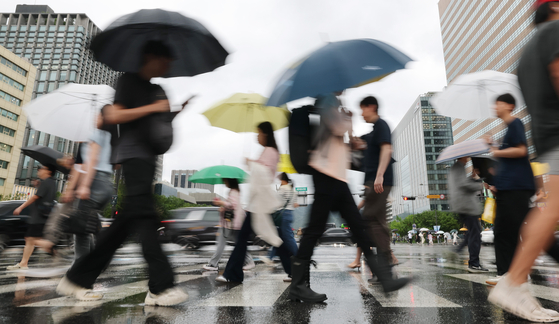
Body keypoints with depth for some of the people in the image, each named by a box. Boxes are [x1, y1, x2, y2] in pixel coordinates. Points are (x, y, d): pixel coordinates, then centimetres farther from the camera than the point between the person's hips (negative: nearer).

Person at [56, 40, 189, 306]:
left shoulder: (158, 90, 24)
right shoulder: (129, 80, 1)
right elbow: (112, 116, -11)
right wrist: (152, 108, -13)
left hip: (148, 157, 9)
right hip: (133, 154, -8)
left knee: (125, 222, 6)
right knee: (145, 216, -16)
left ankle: (76, 279, 17)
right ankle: (161, 287, -18)